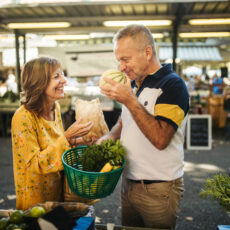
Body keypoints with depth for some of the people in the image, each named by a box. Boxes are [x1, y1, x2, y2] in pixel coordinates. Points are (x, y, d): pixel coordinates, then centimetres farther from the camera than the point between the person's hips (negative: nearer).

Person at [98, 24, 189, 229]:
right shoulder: (133, 84, 8)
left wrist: (129, 101, -27)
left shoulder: (172, 84, -16)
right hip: (128, 182, 7)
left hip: (158, 189, -7)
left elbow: (160, 139, -27)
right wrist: (108, 138, 0)